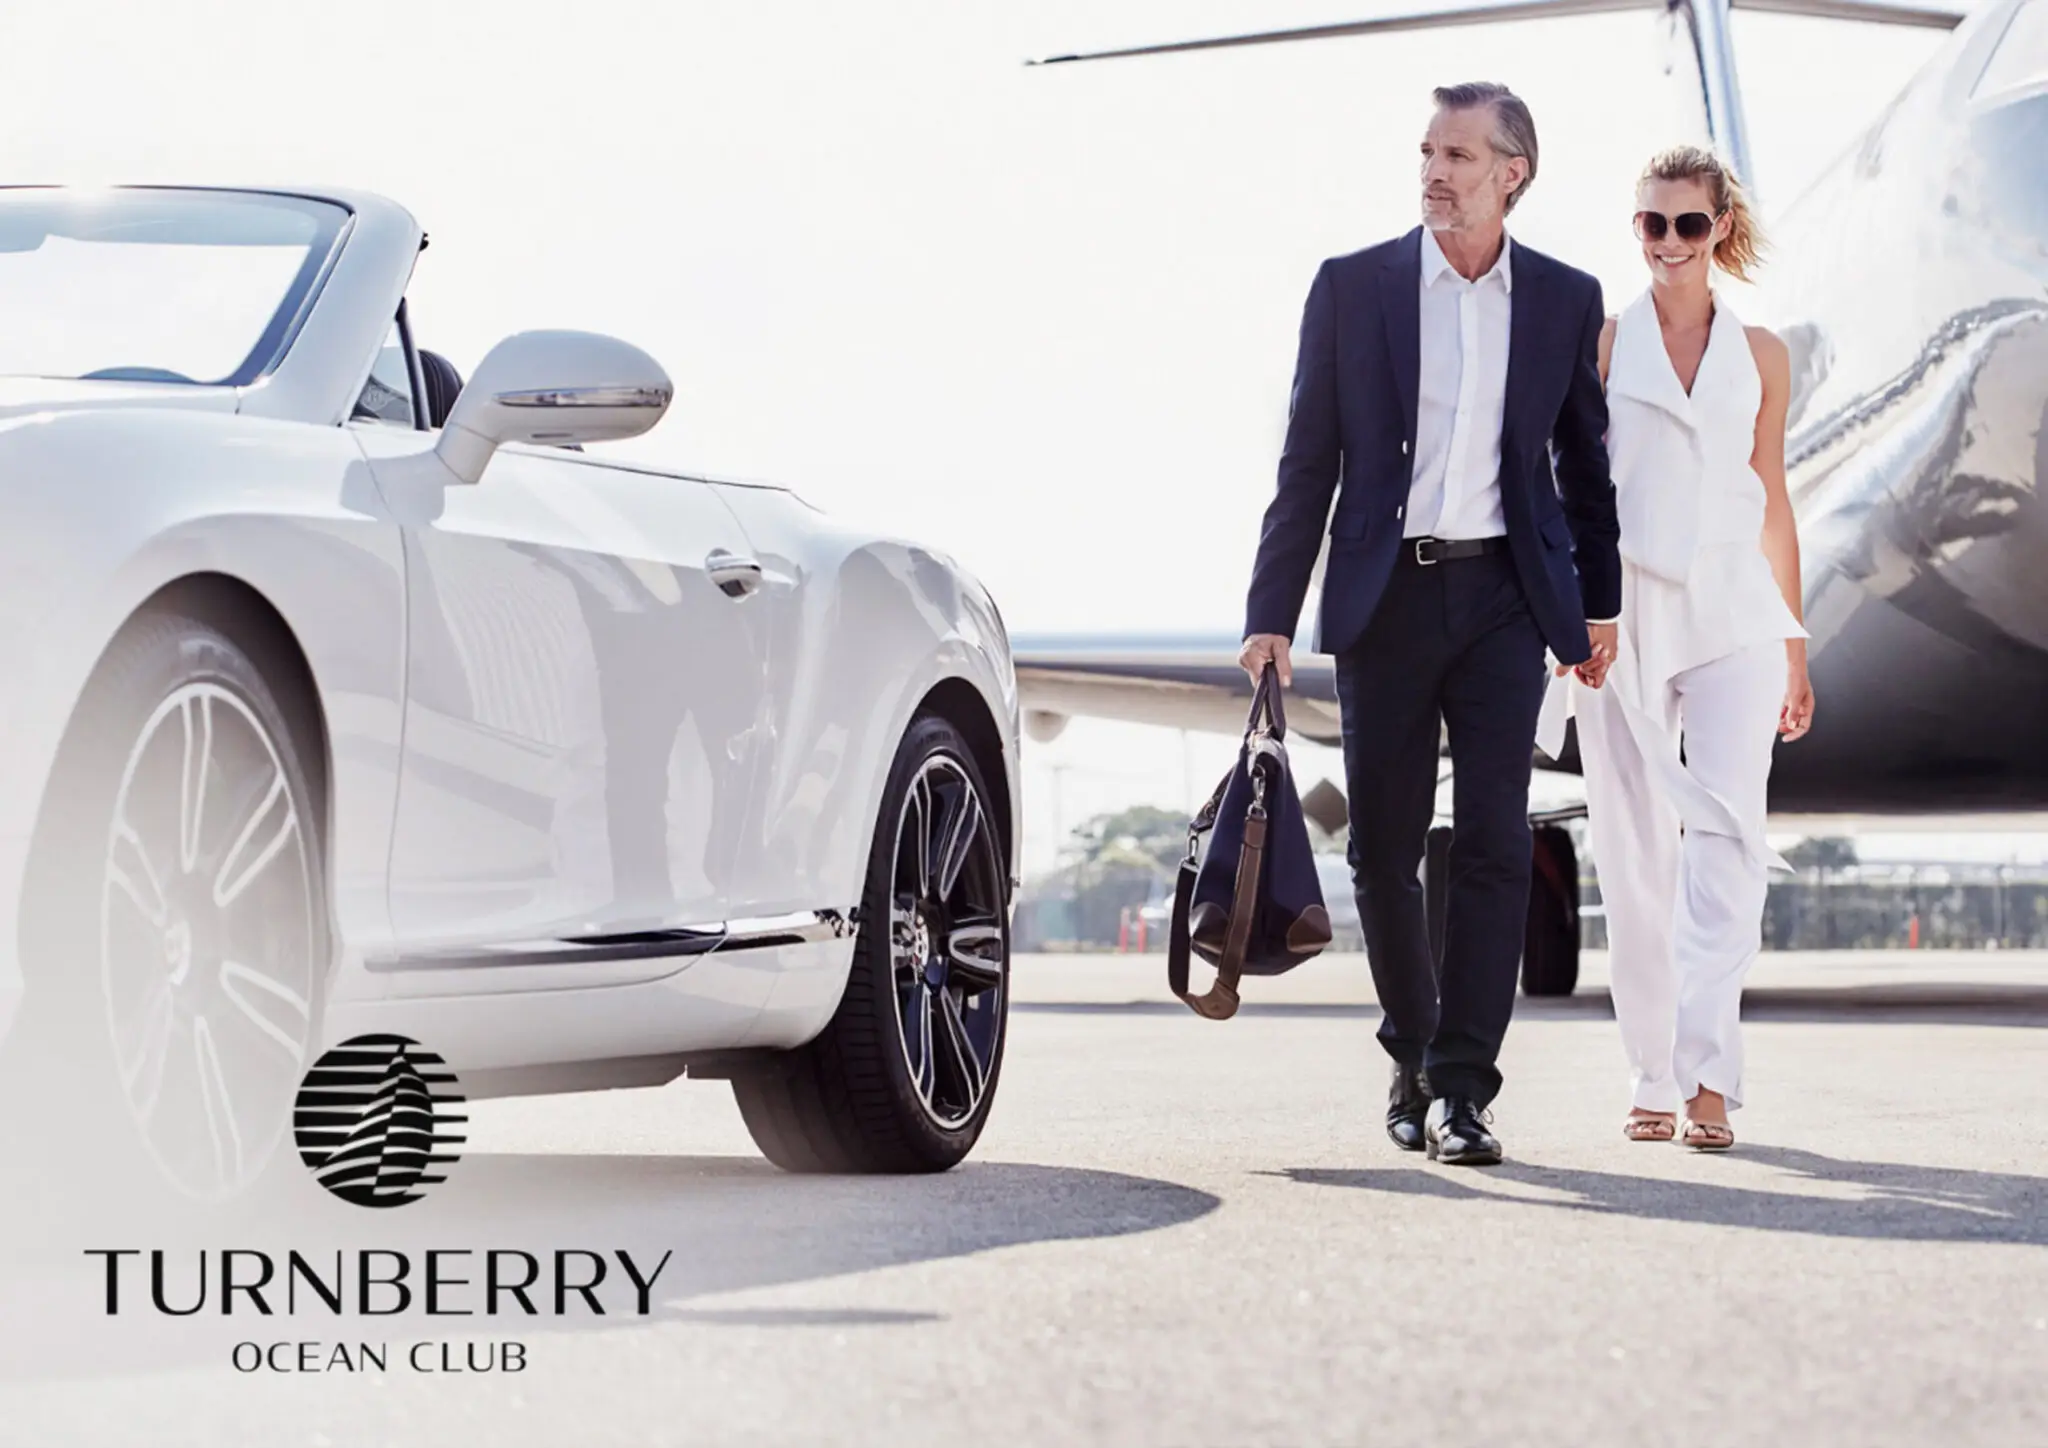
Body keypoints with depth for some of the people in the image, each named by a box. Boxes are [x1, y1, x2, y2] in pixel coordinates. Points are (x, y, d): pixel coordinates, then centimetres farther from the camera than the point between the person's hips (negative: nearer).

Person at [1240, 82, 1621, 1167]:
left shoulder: (1566, 300, 6)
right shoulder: (1352, 287, 4)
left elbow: (1585, 462, 15)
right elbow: (1307, 463, 3)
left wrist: (1598, 600, 14)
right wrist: (1272, 615, -2)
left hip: (1503, 596, 0)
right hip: (1384, 592, 0)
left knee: (1494, 843, -9)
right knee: (1382, 846, 5)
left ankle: (1461, 1087, -7)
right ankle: (1412, 1056, 24)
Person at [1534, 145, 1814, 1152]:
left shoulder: (1759, 355, 11)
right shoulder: (1602, 343, 6)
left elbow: (1772, 501, 16)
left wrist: (1794, 643, 15)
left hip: (1730, 614, 1)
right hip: (1622, 613, -1)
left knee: (1728, 824, -16)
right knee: (1634, 849, 1)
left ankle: (1709, 1070, -20)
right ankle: (1655, 1078, 10)